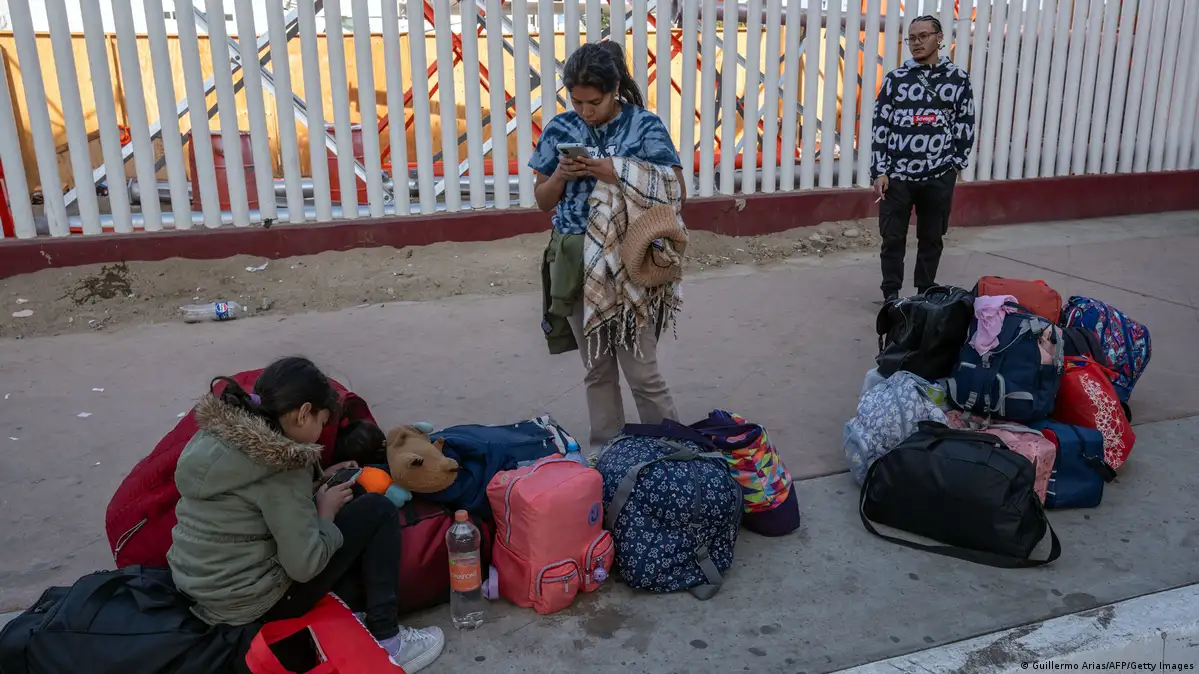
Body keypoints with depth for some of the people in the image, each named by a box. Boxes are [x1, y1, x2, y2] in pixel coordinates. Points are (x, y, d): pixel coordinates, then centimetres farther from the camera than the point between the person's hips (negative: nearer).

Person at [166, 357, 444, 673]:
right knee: (377, 511, -2)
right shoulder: (280, 460, -22)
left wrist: (319, 479, 11)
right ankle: (384, 642, 1)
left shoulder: (217, 432, 3)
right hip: (251, 603, -9)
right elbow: (305, 566, -22)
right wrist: (326, 510, -5)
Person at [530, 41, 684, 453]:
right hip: (574, 260, 3)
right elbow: (543, 201, 11)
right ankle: (606, 448, 28)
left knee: (641, 369, -1)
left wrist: (617, 175, -18)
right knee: (597, 366, 13)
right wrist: (561, 175, -10)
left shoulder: (645, 126, -5)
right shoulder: (560, 130, 4)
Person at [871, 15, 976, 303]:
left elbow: (966, 124, 9)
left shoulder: (958, 78, 5)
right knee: (893, 238, 2)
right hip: (897, 175, -1)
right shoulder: (895, 78, 3)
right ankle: (891, 294, 17)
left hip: (939, 176, 1)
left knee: (932, 238, 10)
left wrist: (957, 163, 5)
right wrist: (880, 172, -4)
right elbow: (880, 126, 2)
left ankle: (925, 294, 25)